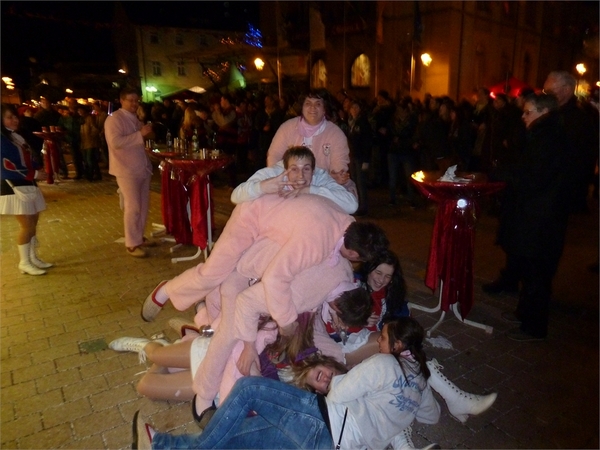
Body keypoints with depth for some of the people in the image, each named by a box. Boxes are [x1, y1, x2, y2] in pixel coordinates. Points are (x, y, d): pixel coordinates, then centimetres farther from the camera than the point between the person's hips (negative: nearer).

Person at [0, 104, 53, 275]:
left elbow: (29, 160, 15)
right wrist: (35, 175, -18)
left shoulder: (18, 136, 12)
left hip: (28, 186, 8)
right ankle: (24, 262, 8)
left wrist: (39, 169, -5)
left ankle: (32, 257, 24)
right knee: (27, 225, -5)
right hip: (14, 188, -8)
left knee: (33, 222, 12)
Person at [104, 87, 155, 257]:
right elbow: (115, 142, -25)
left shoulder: (135, 119, 16)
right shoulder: (114, 119, -11)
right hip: (127, 169, -8)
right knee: (132, 207, -6)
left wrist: (146, 134, 5)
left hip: (142, 167, 8)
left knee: (143, 205, 12)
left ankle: (139, 237, 25)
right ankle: (131, 244, 4)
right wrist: (140, 134, -26)